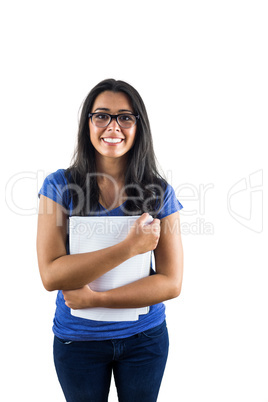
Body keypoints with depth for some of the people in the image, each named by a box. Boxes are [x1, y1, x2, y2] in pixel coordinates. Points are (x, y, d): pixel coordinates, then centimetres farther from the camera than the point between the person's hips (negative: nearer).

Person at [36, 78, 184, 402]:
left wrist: (95, 298, -20)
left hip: (145, 337, 1)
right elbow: (51, 275, -19)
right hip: (77, 339, 0)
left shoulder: (160, 192, -9)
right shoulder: (60, 186, -11)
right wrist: (129, 247, -26)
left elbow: (171, 282, -12)